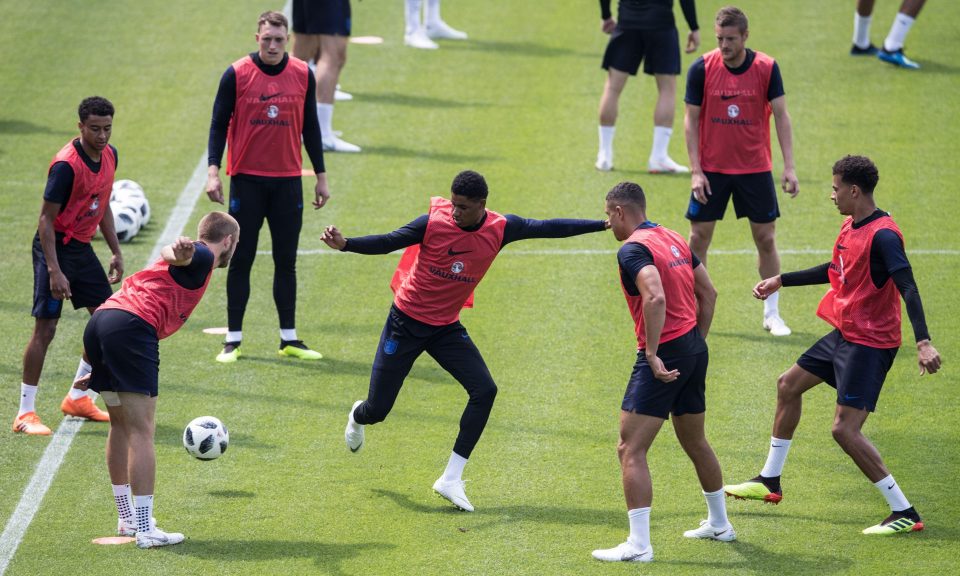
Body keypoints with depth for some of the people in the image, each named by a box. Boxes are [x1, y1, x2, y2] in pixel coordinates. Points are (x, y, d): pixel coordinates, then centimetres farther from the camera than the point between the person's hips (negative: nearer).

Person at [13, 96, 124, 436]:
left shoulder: (109, 156, 3)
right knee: (45, 328, -9)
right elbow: (46, 219, -21)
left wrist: (116, 252, 16)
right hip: (55, 246, -8)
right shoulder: (67, 165, -22)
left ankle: (77, 398, 23)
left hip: (81, 247, 8)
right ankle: (25, 413, -4)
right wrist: (54, 271, -25)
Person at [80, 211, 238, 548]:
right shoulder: (203, 256, 4)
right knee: (141, 431, -9)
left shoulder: (196, 258, 32)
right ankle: (145, 530, -11)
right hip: (132, 326, -10)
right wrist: (181, 251, -48)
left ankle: (127, 518, 30)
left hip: (101, 320, 10)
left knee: (121, 425, 21)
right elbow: (171, 254, -21)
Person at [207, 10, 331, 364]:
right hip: (247, 180, -2)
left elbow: (310, 127, 10)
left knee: (286, 262, 7)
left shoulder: (303, 75, 2)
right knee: (241, 261, 2)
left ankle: (289, 339, 14)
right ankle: (233, 340, 8)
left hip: (288, 181, 2)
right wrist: (213, 171, -13)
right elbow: (219, 124, -3)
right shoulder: (237, 75, -6)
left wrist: (321, 176, 11)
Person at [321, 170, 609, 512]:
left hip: (447, 328, 3)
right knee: (377, 411, 0)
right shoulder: (434, 222, -20)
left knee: (484, 390, -17)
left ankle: (451, 480, -9)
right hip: (406, 323, -3)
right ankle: (357, 416, 43)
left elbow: (549, 228, -2)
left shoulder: (500, 229, -10)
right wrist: (345, 244, -33)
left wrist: (604, 224, 0)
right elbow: (389, 242, -17)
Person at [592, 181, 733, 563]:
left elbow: (656, 297, -28)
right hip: (694, 349, 9)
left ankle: (639, 545, -14)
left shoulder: (633, 249, -13)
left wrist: (652, 354, -24)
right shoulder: (674, 239, 13)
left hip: (664, 356, -9)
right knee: (695, 444, 26)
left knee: (630, 450, -8)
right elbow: (708, 292, 16)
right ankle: (719, 524, 40)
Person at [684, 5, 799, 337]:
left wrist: (789, 167, -13)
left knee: (766, 239, 3)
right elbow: (691, 120, -3)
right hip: (711, 169, 0)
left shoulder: (767, 69, -8)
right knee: (699, 237, 1)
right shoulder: (702, 69, -8)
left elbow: (781, 117, -5)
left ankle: (772, 313, 14)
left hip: (755, 169, 0)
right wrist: (695, 171, -9)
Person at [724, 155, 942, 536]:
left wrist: (923, 343, -41)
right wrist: (781, 281, 31)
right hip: (844, 334, 11)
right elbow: (835, 271, 25)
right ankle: (770, 482, 39)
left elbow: (908, 289, -30)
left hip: (870, 343, -11)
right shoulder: (850, 226, 7)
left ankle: (905, 514, -9)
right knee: (789, 385, 24)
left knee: (845, 430, -15)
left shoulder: (882, 236, -23)